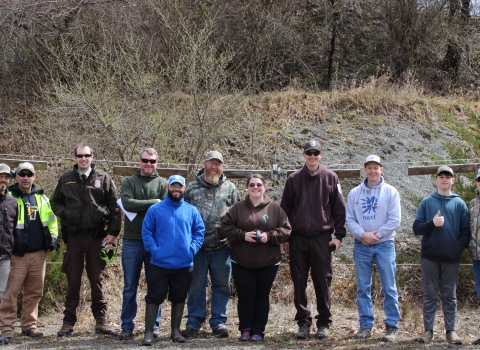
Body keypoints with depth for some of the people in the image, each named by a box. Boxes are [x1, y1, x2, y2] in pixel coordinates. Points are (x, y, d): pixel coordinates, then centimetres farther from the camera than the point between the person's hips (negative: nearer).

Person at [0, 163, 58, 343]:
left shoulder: (42, 198, 12)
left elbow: (52, 220, 22)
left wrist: (52, 238, 11)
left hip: (38, 253, 5)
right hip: (16, 254, -5)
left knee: (34, 292, 9)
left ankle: (29, 325, 18)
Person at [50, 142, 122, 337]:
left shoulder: (103, 179, 3)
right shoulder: (66, 180, 7)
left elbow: (114, 207, 2)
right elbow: (55, 202, 17)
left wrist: (113, 232, -4)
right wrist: (65, 215, -2)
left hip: (97, 235, -1)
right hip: (74, 236, 1)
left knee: (96, 279, 6)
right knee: (73, 280, 5)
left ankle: (101, 321, 12)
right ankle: (68, 322, 11)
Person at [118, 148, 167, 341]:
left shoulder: (162, 183, 6)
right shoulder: (129, 182, 6)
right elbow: (128, 203, -13)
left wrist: (139, 208, -14)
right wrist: (153, 202, -14)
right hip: (132, 241, 0)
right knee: (130, 287, 5)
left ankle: (154, 325, 16)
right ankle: (127, 326, 13)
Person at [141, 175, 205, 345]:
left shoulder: (192, 210, 5)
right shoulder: (155, 209, -1)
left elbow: (199, 231, 5)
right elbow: (146, 232, -2)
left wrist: (192, 249, -8)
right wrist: (154, 249, -14)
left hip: (184, 265, 2)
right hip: (159, 264, -2)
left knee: (179, 298, 13)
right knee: (154, 298, 0)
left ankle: (176, 330, 24)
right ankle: (149, 332, 6)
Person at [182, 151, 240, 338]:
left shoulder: (230, 188, 7)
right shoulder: (192, 187, 6)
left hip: (222, 247, 0)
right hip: (196, 246, 0)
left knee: (221, 285, 5)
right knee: (196, 285, 6)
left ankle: (218, 322, 16)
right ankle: (193, 322, 15)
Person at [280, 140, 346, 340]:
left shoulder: (330, 178, 2)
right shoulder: (294, 179, 4)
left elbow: (339, 209, 4)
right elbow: (285, 209, 8)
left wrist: (339, 235, 0)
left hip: (322, 239, -1)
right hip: (298, 239, 1)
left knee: (323, 282, 1)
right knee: (299, 282, 4)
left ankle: (324, 323, 11)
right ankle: (303, 323, 13)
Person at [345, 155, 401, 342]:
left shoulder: (390, 192, 0)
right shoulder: (355, 193, 6)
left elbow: (395, 220, -6)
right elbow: (349, 219, 4)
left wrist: (375, 235, -10)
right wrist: (363, 234, -12)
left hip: (384, 245, -2)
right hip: (361, 246, 2)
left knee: (389, 288, -1)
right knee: (363, 288, 6)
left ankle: (391, 326, 5)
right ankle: (366, 325, 13)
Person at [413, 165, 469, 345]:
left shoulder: (459, 204, 6)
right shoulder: (427, 202, 7)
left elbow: (465, 232, 3)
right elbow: (417, 228, 2)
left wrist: (458, 248, -10)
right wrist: (432, 223, -15)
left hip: (451, 258, 0)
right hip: (430, 256, 0)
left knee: (450, 295, 7)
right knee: (429, 295, 4)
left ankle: (451, 330, 12)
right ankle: (428, 330, 9)